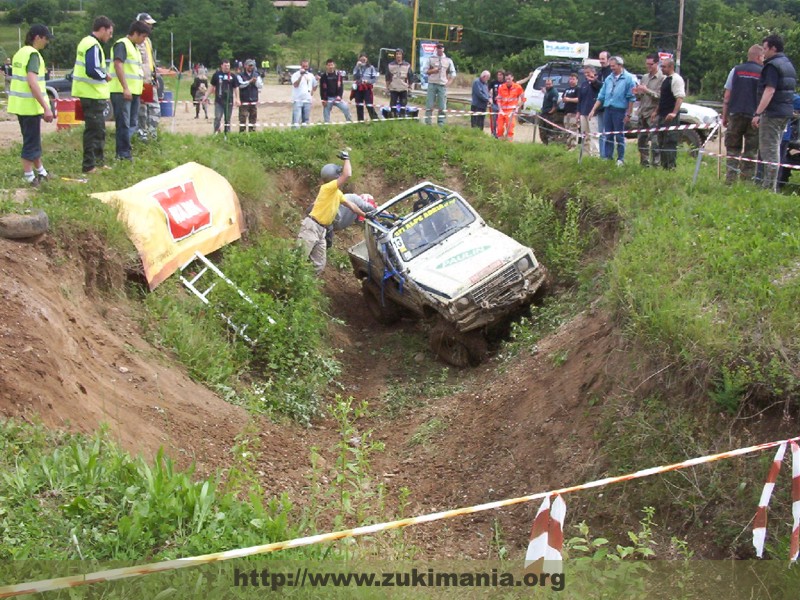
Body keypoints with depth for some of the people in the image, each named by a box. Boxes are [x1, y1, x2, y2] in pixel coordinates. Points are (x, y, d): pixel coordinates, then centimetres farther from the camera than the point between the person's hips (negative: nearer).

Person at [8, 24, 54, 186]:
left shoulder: (20, 53, 13)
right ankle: (29, 177, 5)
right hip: (30, 105, -9)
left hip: (19, 104, 9)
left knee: (32, 138, 20)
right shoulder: (33, 54, -15)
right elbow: (32, 83, -25)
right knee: (31, 141, 0)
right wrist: (46, 107, -26)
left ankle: (40, 170, 32)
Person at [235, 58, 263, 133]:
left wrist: (256, 82, -14)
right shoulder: (240, 75, 1)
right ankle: (242, 132, -7)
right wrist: (250, 81, -21)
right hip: (244, 101, -4)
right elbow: (241, 84, -14)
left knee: (253, 117, 7)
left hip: (254, 101, 4)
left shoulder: (256, 75, 12)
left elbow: (261, 85, 5)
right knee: (243, 117, -8)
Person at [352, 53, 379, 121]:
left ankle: (375, 119, -8)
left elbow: (375, 78, -3)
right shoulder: (357, 68, 8)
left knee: (369, 105, -13)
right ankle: (360, 120, 15)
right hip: (358, 88, 4)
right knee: (359, 106, 7)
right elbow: (354, 77, -7)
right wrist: (357, 67, -12)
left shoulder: (371, 68, 0)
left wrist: (368, 81, -19)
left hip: (367, 88, -4)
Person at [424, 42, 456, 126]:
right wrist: (432, 71, -11)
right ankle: (428, 123, -1)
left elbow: (453, 73, 14)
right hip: (432, 84, -1)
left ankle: (441, 124, 2)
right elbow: (426, 71, 7)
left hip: (443, 85, 1)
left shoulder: (448, 60, 11)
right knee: (429, 105, -4)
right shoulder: (431, 59, 8)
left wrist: (449, 82, 0)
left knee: (442, 106, -1)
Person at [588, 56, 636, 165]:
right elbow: (601, 96, 14)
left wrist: (628, 114, -10)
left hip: (620, 110, -5)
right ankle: (608, 156, 16)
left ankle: (620, 158, 8)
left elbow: (631, 98, -7)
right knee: (607, 135, 8)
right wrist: (593, 110, 9)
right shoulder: (608, 79, 11)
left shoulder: (628, 78, -6)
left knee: (619, 135, 0)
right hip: (607, 109, 5)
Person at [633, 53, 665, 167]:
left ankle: (655, 163, -9)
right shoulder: (644, 77, 16)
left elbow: (660, 96, -15)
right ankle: (644, 162, 19)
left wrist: (647, 90, -21)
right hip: (642, 113, 7)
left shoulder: (661, 78, -5)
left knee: (654, 141, -11)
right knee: (641, 140, 10)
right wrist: (637, 93, -1)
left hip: (653, 114, -7)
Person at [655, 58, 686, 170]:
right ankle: (664, 165, 21)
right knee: (662, 142, 14)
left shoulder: (676, 79, -12)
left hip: (670, 117, -10)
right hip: (662, 115, 10)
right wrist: (656, 111, 21)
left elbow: (680, 97, -21)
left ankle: (671, 166, -10)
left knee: (670, 142, -11)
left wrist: (674, 113, -30)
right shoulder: (665, 79, 18)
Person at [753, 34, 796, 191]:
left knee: (769, 149, -8)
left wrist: (758, 113, -26)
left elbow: (769, 91, -23)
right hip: (785, 112, 10)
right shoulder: (788, 64, 18)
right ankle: (771, 183, 22)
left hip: (773, 112, -10)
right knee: (775, 148, 16)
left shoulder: (772, 66, -13)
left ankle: (769, 187, -10)